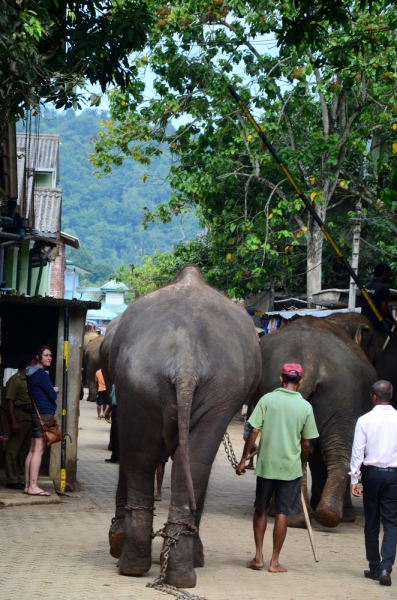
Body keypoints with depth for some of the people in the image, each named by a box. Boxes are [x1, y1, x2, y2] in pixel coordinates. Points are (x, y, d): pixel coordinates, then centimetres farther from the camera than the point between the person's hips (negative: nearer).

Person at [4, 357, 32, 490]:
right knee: (14, 449, -4)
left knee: (25, 450, 10)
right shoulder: (14, 380, -7)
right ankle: (12, 480, -2)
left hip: (30, 417, 8)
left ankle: (20, 478, 16)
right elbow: (10, 402, -12)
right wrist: (14, 422, -19)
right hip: (20, 416, -8)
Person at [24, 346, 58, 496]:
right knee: (38, 451, -12)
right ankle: (33, 486, -15)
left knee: (32, 450, 9)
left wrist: (51, 391, 8)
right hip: (44, 415, -10)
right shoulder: (42, 374, -13)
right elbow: (52, 395, -11)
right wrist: (55, 391, 9)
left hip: (37, 414, 10)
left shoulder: (33, 374, 17)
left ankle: (28, 485, 10)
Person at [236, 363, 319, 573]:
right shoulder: (305, 406, -2)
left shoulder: (267, 399, -5)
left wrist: (243, 459, -1)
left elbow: (254, 432, -8)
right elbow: (306, 443, 2)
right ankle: (274, 562, 8)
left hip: (266, 464, 0)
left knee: (261, 510, 15)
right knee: (282, 513, 5)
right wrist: (302, 464, 17)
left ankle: (259, 557, 14)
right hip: (290, 467, 0)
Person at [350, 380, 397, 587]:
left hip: (372, 472, 0)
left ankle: (374, 567, 16)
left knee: (372, 522, 11)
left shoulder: (365, 420, -5)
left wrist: (354, 479, -1)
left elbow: (357, 451, -6)